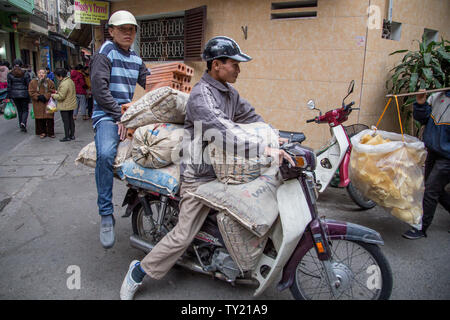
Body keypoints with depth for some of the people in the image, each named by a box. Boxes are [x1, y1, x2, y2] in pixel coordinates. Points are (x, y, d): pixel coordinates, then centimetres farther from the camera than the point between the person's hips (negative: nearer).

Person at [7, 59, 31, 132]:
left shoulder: (10, 74, 0)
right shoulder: (25, 73, -5)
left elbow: (9, 86, 0)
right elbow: (29, 85, -6)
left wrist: (9, 96, 6)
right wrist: (30, 95, 2)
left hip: (14, 94, 2)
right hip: (24, 94, -2)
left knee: (19, 110, 15)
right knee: (25, 110, 7)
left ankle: (21, 125, 18)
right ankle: (23, 123, -18)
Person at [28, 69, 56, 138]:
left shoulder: (50, 82, 3)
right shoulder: (33, 82, 3)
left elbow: (52, 91, -2)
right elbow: (31, 92, 1)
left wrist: (45, 96, -15)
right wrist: (39, 97, -13)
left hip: (48, 103, 0)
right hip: (38, 104, 0)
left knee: (49, 117, 0)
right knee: (40, 118, 2)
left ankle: (50, 132, 11)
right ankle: (42, 132, 13)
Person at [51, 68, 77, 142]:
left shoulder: (64, 84, -23)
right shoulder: (70, 81, 7)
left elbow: (61, 96, -23)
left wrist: (53, 95, -5)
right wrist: (58, 92, 12)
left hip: (65, 106, -9)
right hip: (71, 105, 9)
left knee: (66, 121, -1)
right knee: (71, 120, 14)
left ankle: (67, 137, 5)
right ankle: (72, 135, 21)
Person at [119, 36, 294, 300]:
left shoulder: (229, 92, 11)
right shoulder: (202, 95, -19)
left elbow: (250, 116, 19)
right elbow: (225, 134, -32)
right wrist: (265, 149, -37)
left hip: (223, 168, 9)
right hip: (201, 175, -9)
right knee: (183, 236, -6)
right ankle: (139, 271, 12)